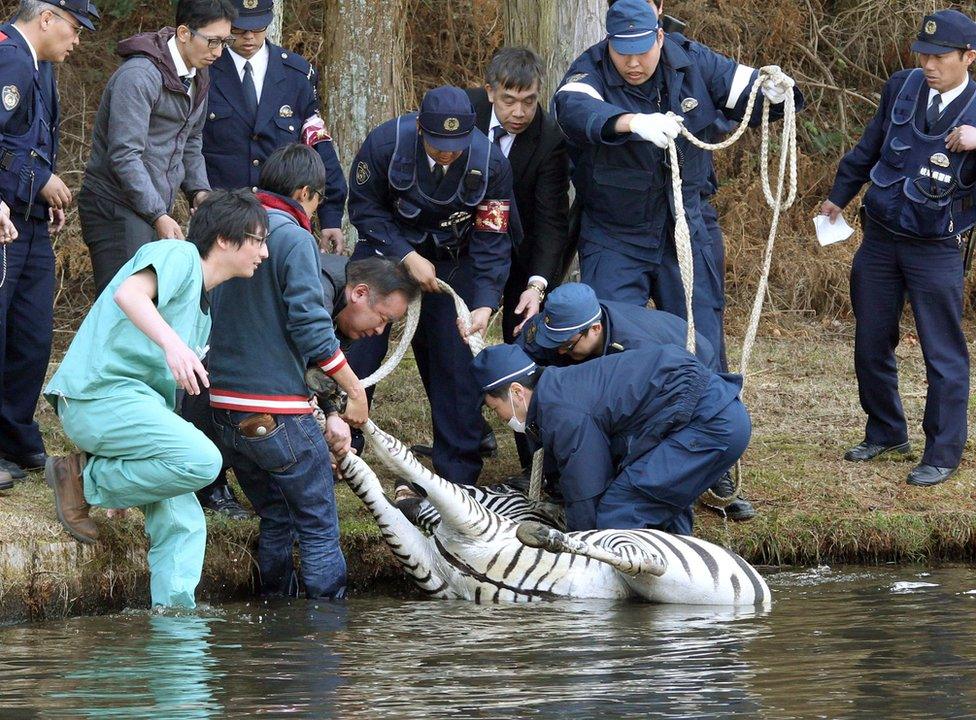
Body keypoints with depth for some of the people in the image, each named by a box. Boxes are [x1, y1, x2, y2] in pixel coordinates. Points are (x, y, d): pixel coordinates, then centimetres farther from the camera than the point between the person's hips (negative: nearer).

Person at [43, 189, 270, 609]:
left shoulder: (204, 306, 26)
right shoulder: (178, 255, -2)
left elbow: (168, 389, 27)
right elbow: (129, 293, -23)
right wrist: (172, 342, -39)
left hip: (137, 403, 9)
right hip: (100, 391, -9)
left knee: (183, 525, 0)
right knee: (202, 461, -25)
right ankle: (87, 480, -11)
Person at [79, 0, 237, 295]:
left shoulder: (198, 77, 11)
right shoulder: (139, 76, -18)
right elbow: (124, 156, -22)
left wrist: (198, 190, 7)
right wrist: (159, 216, -23)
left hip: (157, 210, 9)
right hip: (117, 207, -9)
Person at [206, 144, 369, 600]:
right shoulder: (293, 238, -10)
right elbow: (311, 327, -17)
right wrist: (354, 389, -7)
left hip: (222, 408, 7)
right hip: (276, 411, -7)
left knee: (276, 521, 20)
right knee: (319, 527, 1)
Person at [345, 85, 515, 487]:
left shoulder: (490, 163, -22)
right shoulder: (386, 143, -24)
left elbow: (492, 240, -16)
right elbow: (364, 208, -11)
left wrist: (484, 304, -28)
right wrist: (408, 258, -21)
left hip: (452, 260, 1)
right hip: (387, 250, -1)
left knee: (458, 362, -4)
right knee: (357, 351, -4)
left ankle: (458, 476, 5)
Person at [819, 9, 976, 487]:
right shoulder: (903, 88, 0)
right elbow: (870, 148, 15)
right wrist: (840, 195, 23)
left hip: (936, 250, -5)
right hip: (879, 239, 5)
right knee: (870, 344, 14)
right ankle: (886, 434, 30)